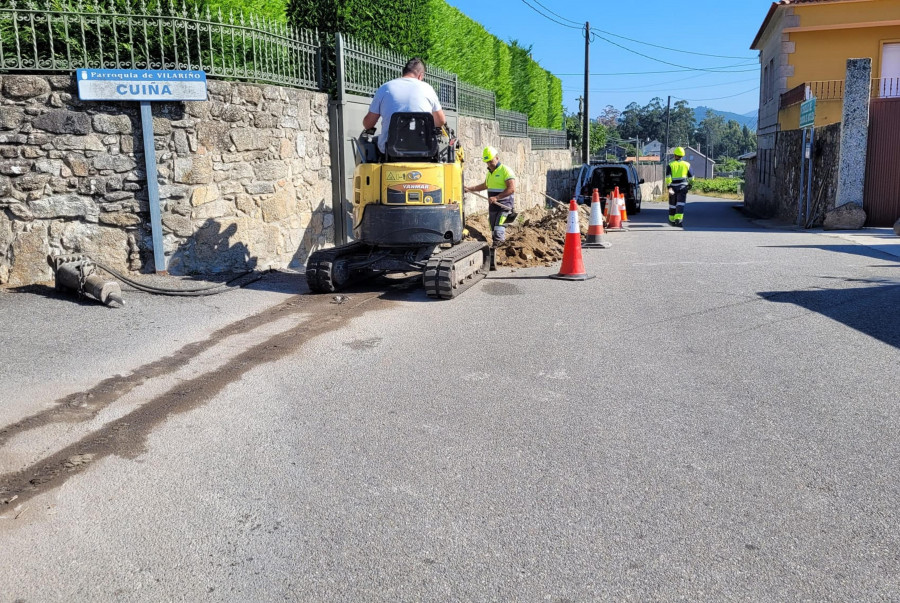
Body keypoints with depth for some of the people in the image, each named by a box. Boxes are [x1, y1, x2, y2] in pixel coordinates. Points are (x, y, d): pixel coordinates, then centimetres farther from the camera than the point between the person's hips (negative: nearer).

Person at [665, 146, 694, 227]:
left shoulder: (670, 165, 0)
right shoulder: (687, 165, 6)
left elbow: (668, 177, -12)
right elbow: (691, 177, 9)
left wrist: (669, 187, -15)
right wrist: (690, 185, 25)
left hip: (673, 187, 0)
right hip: (683, 187, 0)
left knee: (672, 204, 13)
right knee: (680, 204, -6)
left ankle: (672, 220, 23)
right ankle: (678, 220, -21)